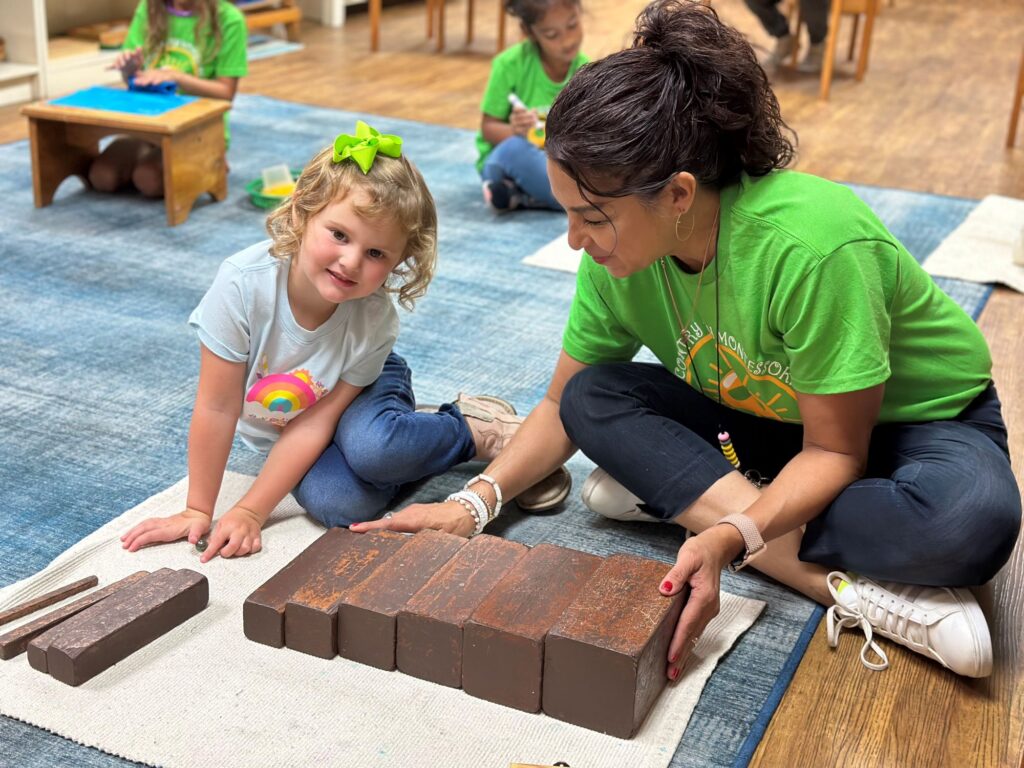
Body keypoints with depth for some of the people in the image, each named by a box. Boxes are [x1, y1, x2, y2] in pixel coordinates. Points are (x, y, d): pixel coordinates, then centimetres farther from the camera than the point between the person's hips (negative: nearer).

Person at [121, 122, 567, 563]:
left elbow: (316, 423, -23)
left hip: (361, 387, -1)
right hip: (275, 428, 1)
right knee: (334, 503, -29)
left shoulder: (374, 320, -30)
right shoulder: (243, 285, -34)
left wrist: (250, 512, -26)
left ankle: (475, 430, -8)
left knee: (370, 448, -36)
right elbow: (217, 410, -25)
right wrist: (197, 512, -18)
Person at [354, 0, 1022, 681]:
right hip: (764, 424, 6)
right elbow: (563, 405, -4)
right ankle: (852, 589, -26)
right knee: (592, 397, -21)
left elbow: (834, 450, -26)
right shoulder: (618, 254, -17)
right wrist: (475, 501, -18)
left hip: (919, 419, -5)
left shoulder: (813, 247, -35)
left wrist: (730, 537, -40)